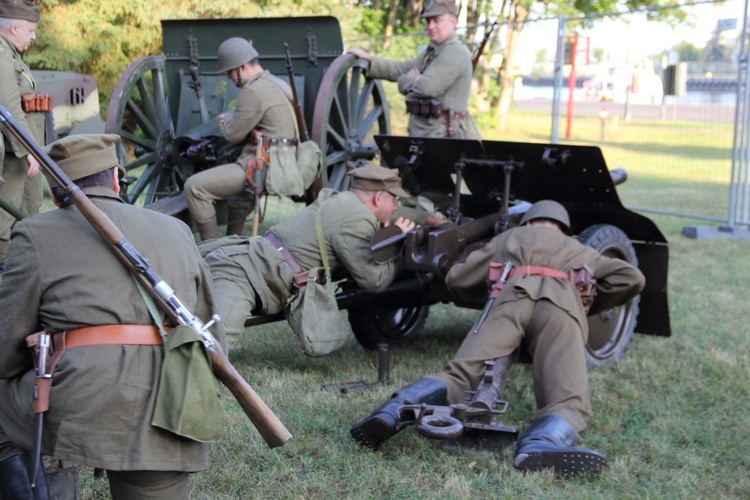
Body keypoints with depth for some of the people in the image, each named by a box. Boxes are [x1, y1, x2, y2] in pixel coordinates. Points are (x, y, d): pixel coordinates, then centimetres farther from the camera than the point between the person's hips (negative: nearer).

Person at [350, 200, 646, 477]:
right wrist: (591, 305, 42)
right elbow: (632, 278, 28)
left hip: (513, 295, 1)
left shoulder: (508, 238, 40)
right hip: (563, 302, -1)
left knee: (458, 376, -7)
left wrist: (483, 291, 58)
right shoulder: (581, 252, 42)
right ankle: (543, 444, -52)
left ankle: (396, 411, -36)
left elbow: (456, 279, 37)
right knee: (567, 400, -17)